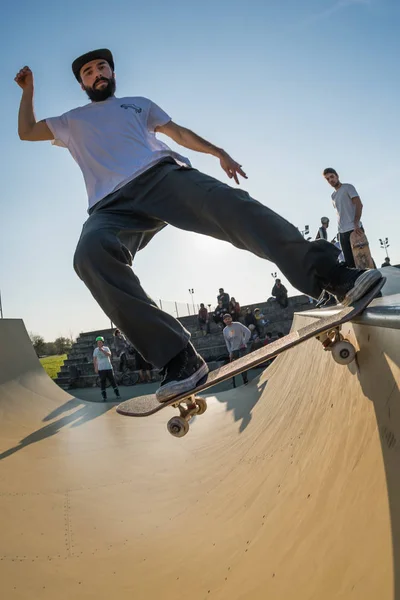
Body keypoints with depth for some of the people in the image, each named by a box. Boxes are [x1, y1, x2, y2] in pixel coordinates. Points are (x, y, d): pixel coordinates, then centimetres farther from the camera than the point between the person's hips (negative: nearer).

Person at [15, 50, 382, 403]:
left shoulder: (137, 103, 36)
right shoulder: (72, 121, 38)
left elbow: (178, 132, 26)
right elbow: (26, 132, 45)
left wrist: (218, 152, 12)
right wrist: (28, 90, 36)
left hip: (161, 174, 1)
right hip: (112, 205, 0)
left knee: (226, 201, -32)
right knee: (91, 253, -35)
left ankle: (328, 274, -37)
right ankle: (178, 357, -42)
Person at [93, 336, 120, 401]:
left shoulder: (106, 348, 3)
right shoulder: (96, 350, 6)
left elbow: (109, 354, -14)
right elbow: (94, 359, 9)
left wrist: (102, 350, -22)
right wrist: (95, 368, 4)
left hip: (109, 367, 0)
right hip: (101, 369, 0)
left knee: (112, 380, 3)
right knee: (102, 382, 0)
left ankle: (117, 394, 12)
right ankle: (104, 396, 6)